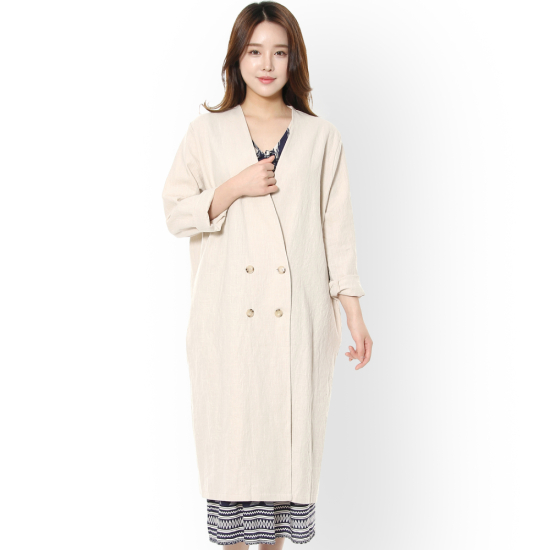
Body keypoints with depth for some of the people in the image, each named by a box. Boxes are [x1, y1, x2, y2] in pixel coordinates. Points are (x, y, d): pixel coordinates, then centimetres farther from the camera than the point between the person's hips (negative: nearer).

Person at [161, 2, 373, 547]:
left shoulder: (321, 138, 6)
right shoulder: (206, 133, 5)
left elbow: (337, 230, 4)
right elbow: (175, 213, 4)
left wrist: (355, 315, 0)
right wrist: (233, 189, -11)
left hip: (299, 317, 1)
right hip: (228, 315, 0)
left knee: (289, 429, 6)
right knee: (231, 427, 4)